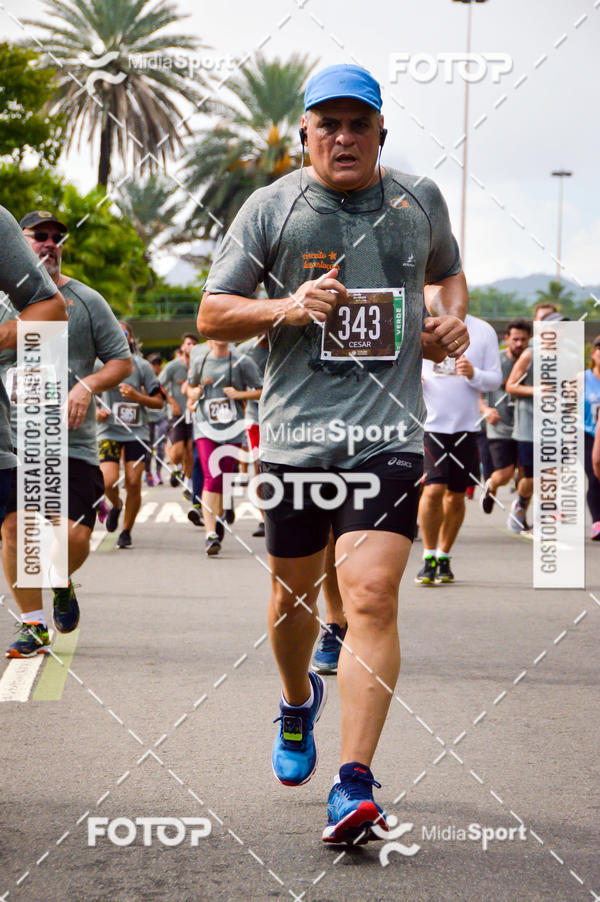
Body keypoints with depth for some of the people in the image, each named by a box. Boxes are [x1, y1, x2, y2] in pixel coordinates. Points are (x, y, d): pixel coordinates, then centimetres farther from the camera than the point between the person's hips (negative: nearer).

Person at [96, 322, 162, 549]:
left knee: (133, 483, -6)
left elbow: (158, 402, 5)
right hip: (109, 431, 0)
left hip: (137, 433, 0)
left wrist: (137, 396, -12)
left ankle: (126, 531, 13)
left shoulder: (142, 366, 2)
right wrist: (96, 412, -6)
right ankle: (116, 506, 23)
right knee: (108, 482, -14)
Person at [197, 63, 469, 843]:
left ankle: (355, 784, -17)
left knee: (372, 596, -16)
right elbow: (211, 316, 4)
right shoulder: (271, 207, 2)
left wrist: (452, 315, 6)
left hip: (389, 434, -1)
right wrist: (287, 308, -13)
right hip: (295, 431, 1)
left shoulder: (420, 201, 8)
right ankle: (298, 701, 47)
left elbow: (448, 272, 29)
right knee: (295, 590, 15)